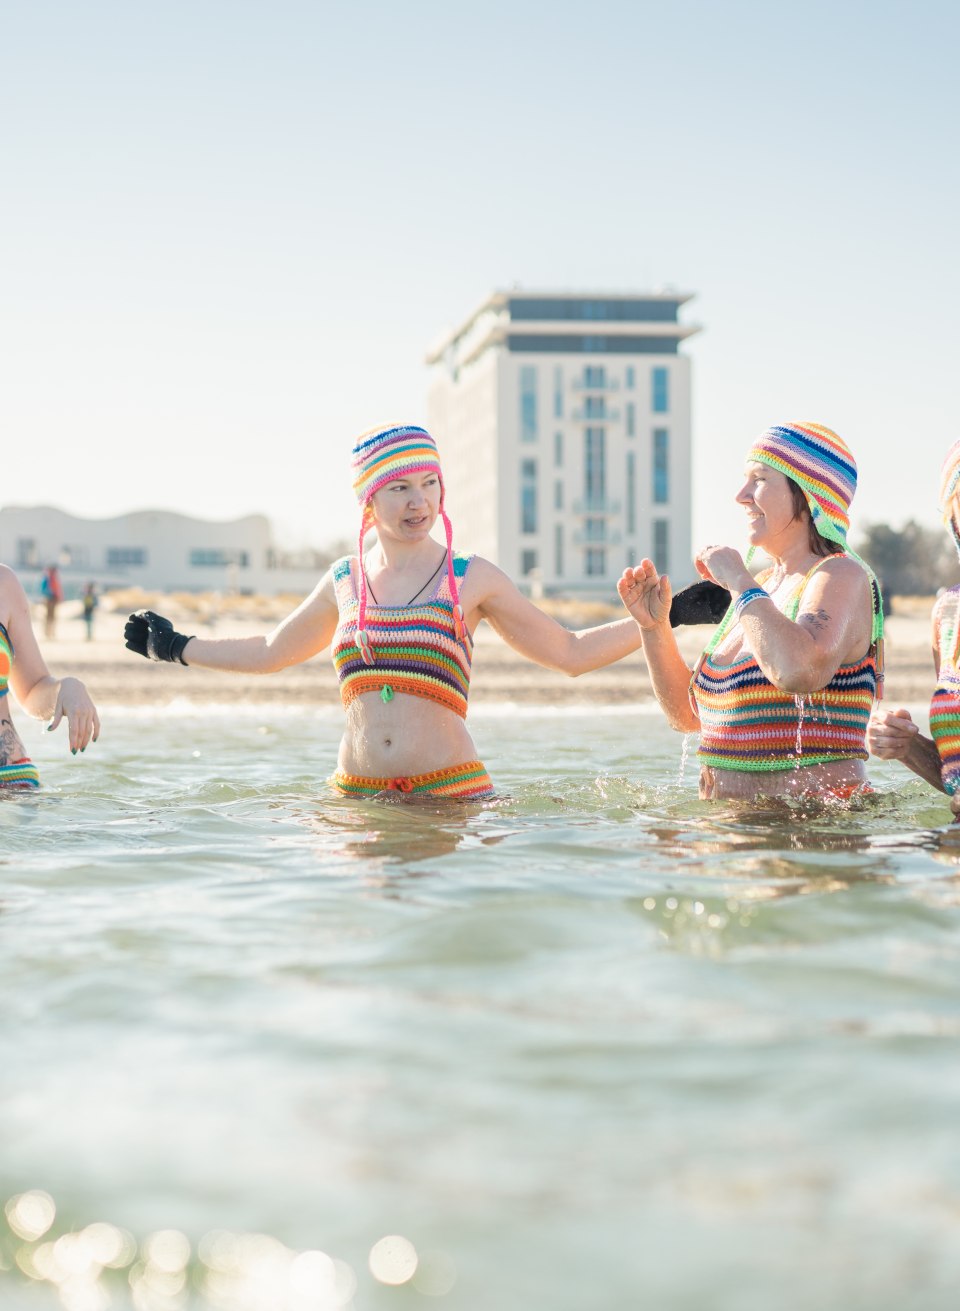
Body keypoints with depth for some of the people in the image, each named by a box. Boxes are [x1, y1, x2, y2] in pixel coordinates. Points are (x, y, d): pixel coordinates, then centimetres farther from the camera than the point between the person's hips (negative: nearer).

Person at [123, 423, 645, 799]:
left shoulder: (471, 579, 4)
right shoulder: (343, 581, 12)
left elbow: (571, 652, 9)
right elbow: (268, 652, 29)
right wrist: (173, 646, 35)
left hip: (450, 790, -2)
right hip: (356, 792, 3)